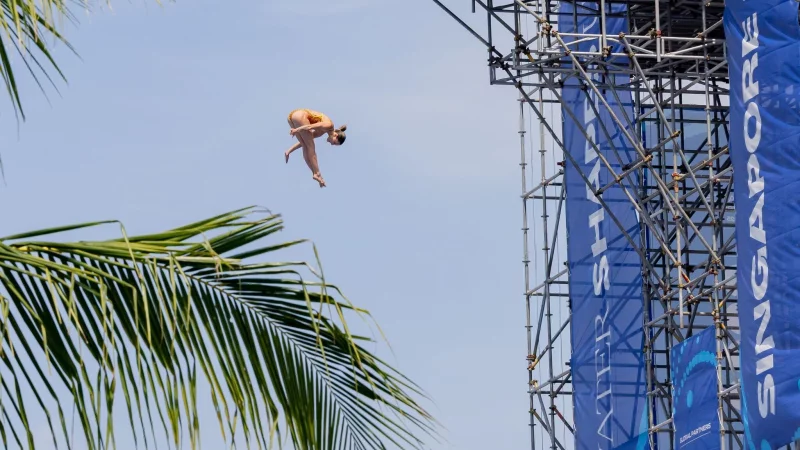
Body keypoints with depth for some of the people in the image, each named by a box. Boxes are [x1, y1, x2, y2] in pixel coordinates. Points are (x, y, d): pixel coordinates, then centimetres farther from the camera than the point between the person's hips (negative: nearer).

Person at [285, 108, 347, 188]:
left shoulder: (322, 131, 23)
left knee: (306, 147, 9)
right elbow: (311, 126, -15)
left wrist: (289, 151, 20)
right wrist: (296, 130, -19)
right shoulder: (329, 125, -2)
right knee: (310, 147, -2)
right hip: (300, 116, -9)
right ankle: (317, 174, -4)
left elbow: (303, 141, 23)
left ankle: (315, 173, 8)